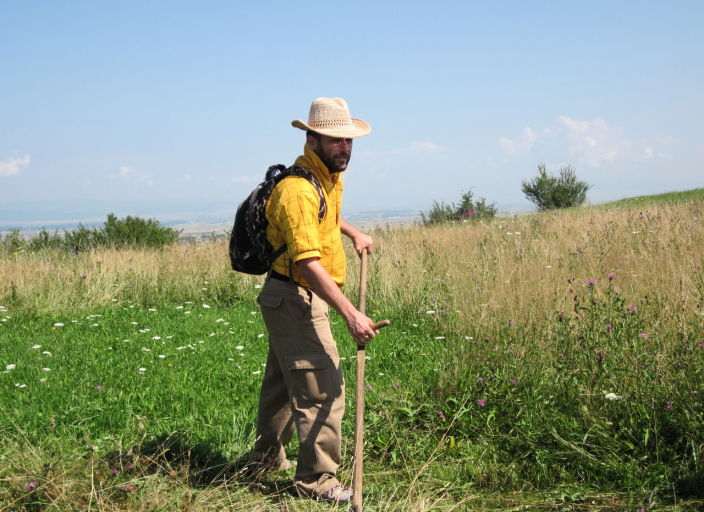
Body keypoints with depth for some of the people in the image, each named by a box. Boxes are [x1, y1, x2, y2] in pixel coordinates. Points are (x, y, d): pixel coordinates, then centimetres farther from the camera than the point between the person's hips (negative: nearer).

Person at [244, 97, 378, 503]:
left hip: (291, 300, 11)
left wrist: (353, 233, 26)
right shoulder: (298, 189, -24)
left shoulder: (331, 177, 9)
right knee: (321, 390, -9)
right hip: (295, 299, -10)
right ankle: (317, 480, 1)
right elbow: (308, 263, -31)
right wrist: (350, 313, -34)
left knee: (283, 381, 22)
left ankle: (267, 457, 37)